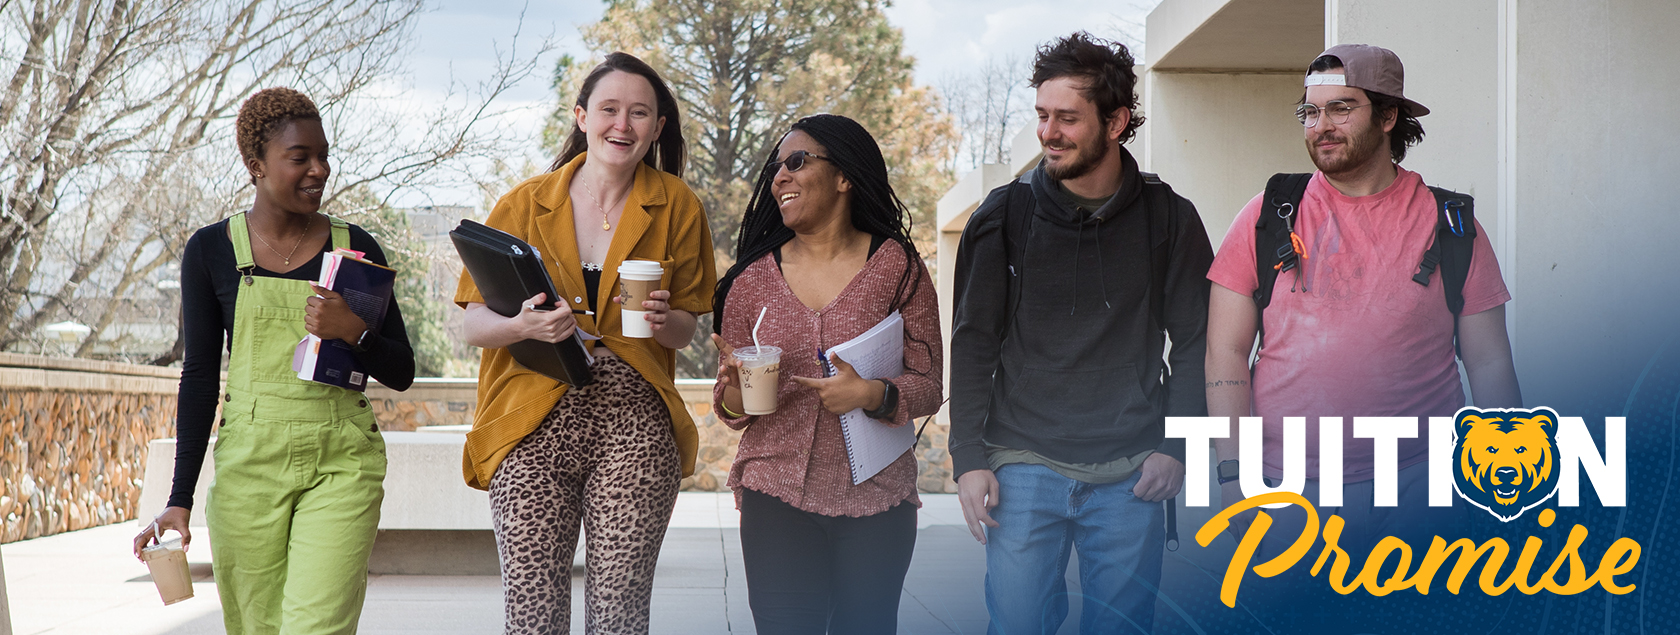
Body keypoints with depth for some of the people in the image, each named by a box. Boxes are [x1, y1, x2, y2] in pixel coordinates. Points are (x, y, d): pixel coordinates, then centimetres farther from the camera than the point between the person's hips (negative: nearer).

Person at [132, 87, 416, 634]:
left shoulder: (355, 248, 6)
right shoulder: (211, 251, 5)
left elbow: (402, 374, 8)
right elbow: (199, 377, 5)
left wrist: (352, 333, -13)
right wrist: (180, 499, 0)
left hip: (341, 464, -1)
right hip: (248, 464, 1)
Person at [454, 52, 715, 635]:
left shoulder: (676, 207, 8)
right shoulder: (524, 205, 6)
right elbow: (473, 324, 5)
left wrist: (662, 320, -9)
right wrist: (525, 325, -17)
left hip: (634, 425, 1)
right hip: (534, 424, 0)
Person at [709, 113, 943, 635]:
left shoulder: (898, 268, -1)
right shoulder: (754, 278, 5)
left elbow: (929, 387, 0)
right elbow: (729, 400, 12)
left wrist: (875, 395, -20)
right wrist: (734, 398, -11)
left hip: (876, 499, -1)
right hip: (778, 498, 1)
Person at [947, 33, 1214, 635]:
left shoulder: (1168, 219, 2)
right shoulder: (1004, 216, 1)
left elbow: (1193, 342, 7)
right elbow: (973, 343, 2)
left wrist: (1175, 446, -2)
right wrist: (969, 459, -4)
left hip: (1129, 474, 0)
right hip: (1023, 467, 0)